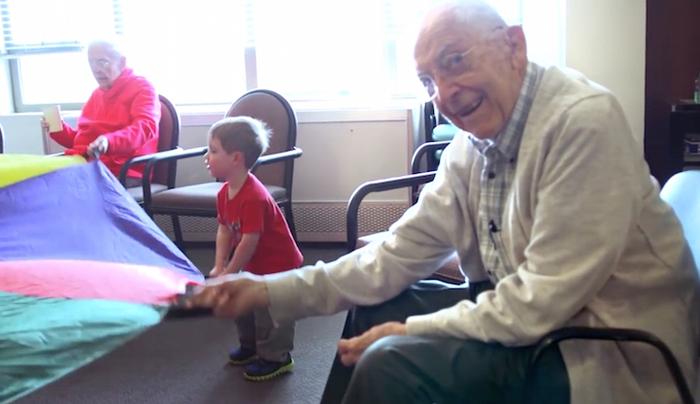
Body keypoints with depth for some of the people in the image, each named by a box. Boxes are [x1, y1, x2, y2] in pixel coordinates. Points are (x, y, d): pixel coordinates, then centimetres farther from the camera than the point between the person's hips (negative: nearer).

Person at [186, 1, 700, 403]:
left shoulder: (584, 120, -23)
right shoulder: (470, 148, 1)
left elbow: (544, 299, -25)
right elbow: (398, 255, 1)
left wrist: (410, 332, -17)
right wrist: (270, 290, -7)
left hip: (612, 350, -7)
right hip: (533, 319, 8)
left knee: (392, 363, -21)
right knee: (376, 306, 11)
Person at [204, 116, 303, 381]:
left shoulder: (253, 198, -33)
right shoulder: (224, 193, -3)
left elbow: (249, 242, -31)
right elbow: (224, 231, 2)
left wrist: (228, 273, -22)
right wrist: (219, 266, -7)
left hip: (279, 265, -9)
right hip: (254, 265, 10)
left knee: (268, 311, -1)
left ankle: (275, 357, 17)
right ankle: (251, 345, 39)